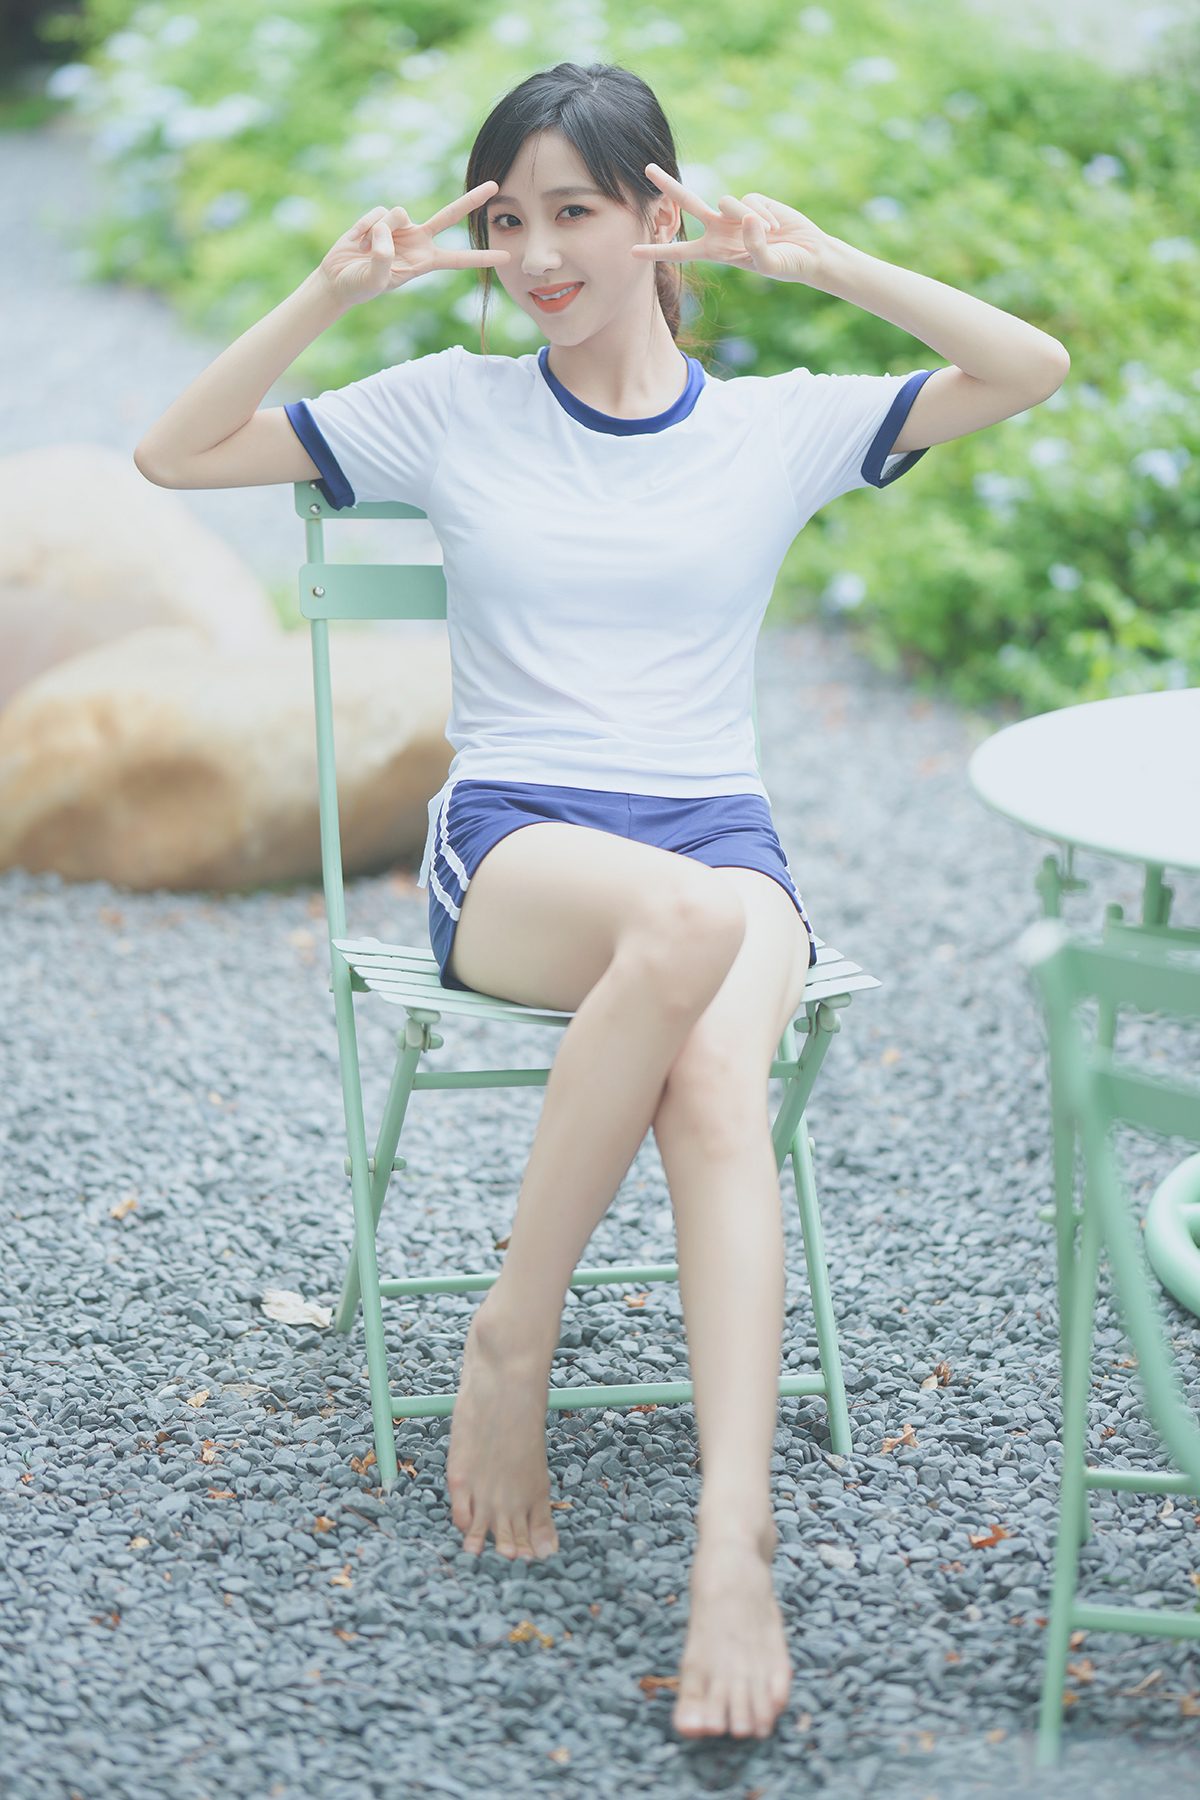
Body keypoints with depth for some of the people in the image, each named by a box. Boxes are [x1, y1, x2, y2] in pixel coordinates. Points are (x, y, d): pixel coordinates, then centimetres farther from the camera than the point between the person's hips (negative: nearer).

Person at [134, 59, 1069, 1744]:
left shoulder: (778, 426, 12)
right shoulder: (451, 408, 11)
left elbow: (1028, 369, 4)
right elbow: (174, 454, 9)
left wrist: (821, 260, -1)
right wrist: (338, 289, -1)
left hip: (720, 831, 1)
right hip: (511, 843, -1)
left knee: (715, 1086, -34)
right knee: (688, 921, -38)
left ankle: (735, 1544, -43)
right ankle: (512, 1338, -24)